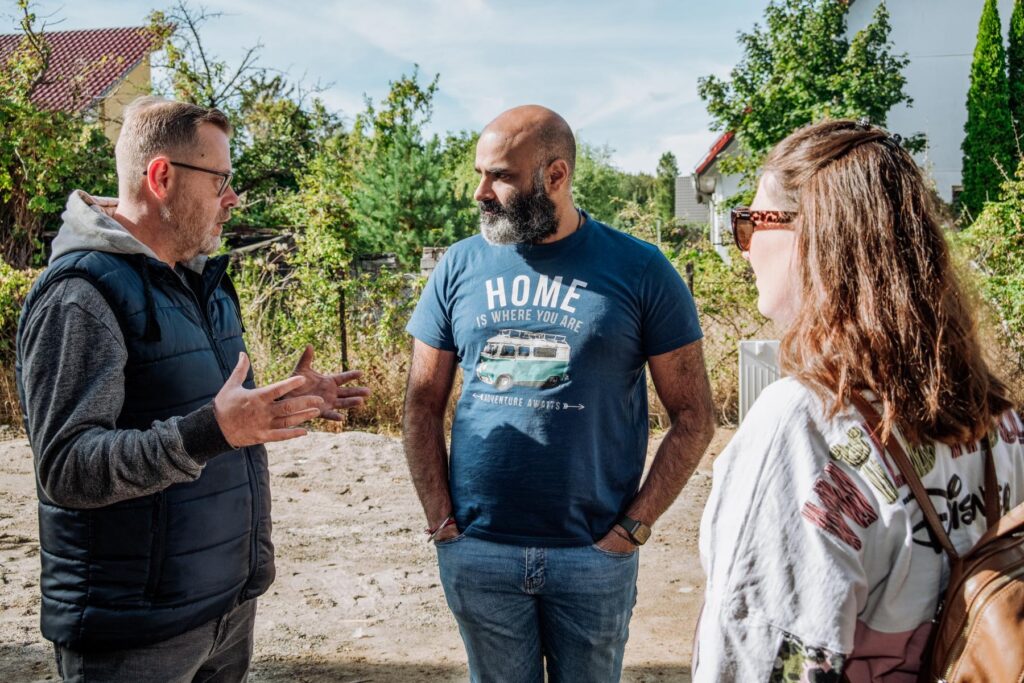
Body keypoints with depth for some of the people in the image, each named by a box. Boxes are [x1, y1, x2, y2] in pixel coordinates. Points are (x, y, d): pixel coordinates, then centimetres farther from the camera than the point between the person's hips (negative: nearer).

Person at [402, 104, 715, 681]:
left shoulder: (640, 270, -6)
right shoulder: (461, 266, 1)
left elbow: (694, 417, -4)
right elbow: (423, 406, 5)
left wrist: (633, 527, -9)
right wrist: (442, 521, -2)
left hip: (595, 555, -1)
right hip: (476, 554, 2)